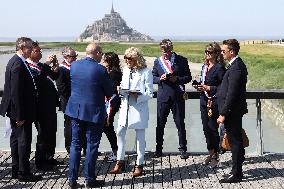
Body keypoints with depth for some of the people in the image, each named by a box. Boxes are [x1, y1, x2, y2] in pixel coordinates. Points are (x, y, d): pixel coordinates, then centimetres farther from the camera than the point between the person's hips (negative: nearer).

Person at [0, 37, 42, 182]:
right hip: (21, 111, -11)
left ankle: (16, 170, 26)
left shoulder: (14, 61, 10)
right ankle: (24, 173, 7)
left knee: (16, 138, 16)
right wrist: (20, 115, -22)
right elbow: (16, 92, -24)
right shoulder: (18, 64, -21)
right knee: (24, 140, -2)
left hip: (16, 111, 11)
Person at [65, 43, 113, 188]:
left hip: (76, 110, 5)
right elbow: (110, 92, -7)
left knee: (75, 144, 12)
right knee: (92, 145, 6)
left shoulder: (74, 65, -1)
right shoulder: (100, 70, -16)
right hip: (94, 112, -4)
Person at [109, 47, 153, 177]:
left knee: (140, 137, 4)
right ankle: (120, 162, 19)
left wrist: (137, 96, -25)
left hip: (139, 107, -6)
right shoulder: (125, 70, 9)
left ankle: (139, 164, 16)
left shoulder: (145, 72, -9)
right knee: (120, 133, 6)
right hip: (126, 106, 6)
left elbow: (149, 94, -9)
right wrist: (120, 89, -5)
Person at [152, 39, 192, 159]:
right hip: (163, 96, 2)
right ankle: (158, 148, 18)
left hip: (178, 96, -2)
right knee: (160, 124, 6)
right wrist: (160, 79, -10)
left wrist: (177, 79, -15)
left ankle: (183, 149, 14)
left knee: (180, 123, 3)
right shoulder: (157, 62, 9)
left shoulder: (181, 60, 2)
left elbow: (188, 77, 3)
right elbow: (153, 77, 11)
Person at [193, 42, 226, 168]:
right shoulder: (204, 67, 13)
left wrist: (209, 88, -18)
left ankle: (216, 156, 11)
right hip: (204, 101, 7)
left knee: (213, 128, -2)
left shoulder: (219, 68, -11)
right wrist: (199, 86, 3)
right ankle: (211, 153, 25)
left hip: (214, 102, -7)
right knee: (206, 128, 11)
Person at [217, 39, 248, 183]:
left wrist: (223, 114, -21)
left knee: (235, 142, -1)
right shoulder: (237, 64, 12)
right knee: (236, 141, 15)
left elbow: (231, 93, -23)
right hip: (233, 111, 10)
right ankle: (237, 171, 25)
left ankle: (236, 174, 8)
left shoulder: (236, 67, -20)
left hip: (232, 111, -10)